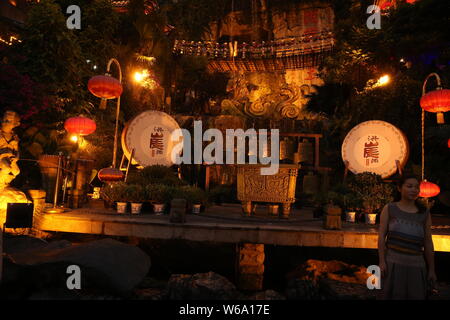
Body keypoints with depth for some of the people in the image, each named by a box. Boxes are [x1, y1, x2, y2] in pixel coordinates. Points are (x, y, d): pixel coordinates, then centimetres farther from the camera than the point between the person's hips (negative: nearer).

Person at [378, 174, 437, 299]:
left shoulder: (424, 213, 6)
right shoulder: (389, 209, 1)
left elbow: (428, 242, 8)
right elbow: (381, 235, -2)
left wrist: (431, 269, 8)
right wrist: (382, 261, -8)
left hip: (416, 265, 2)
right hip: (393, 263, -2)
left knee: (416, 296, 6)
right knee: (394, 295, 3)